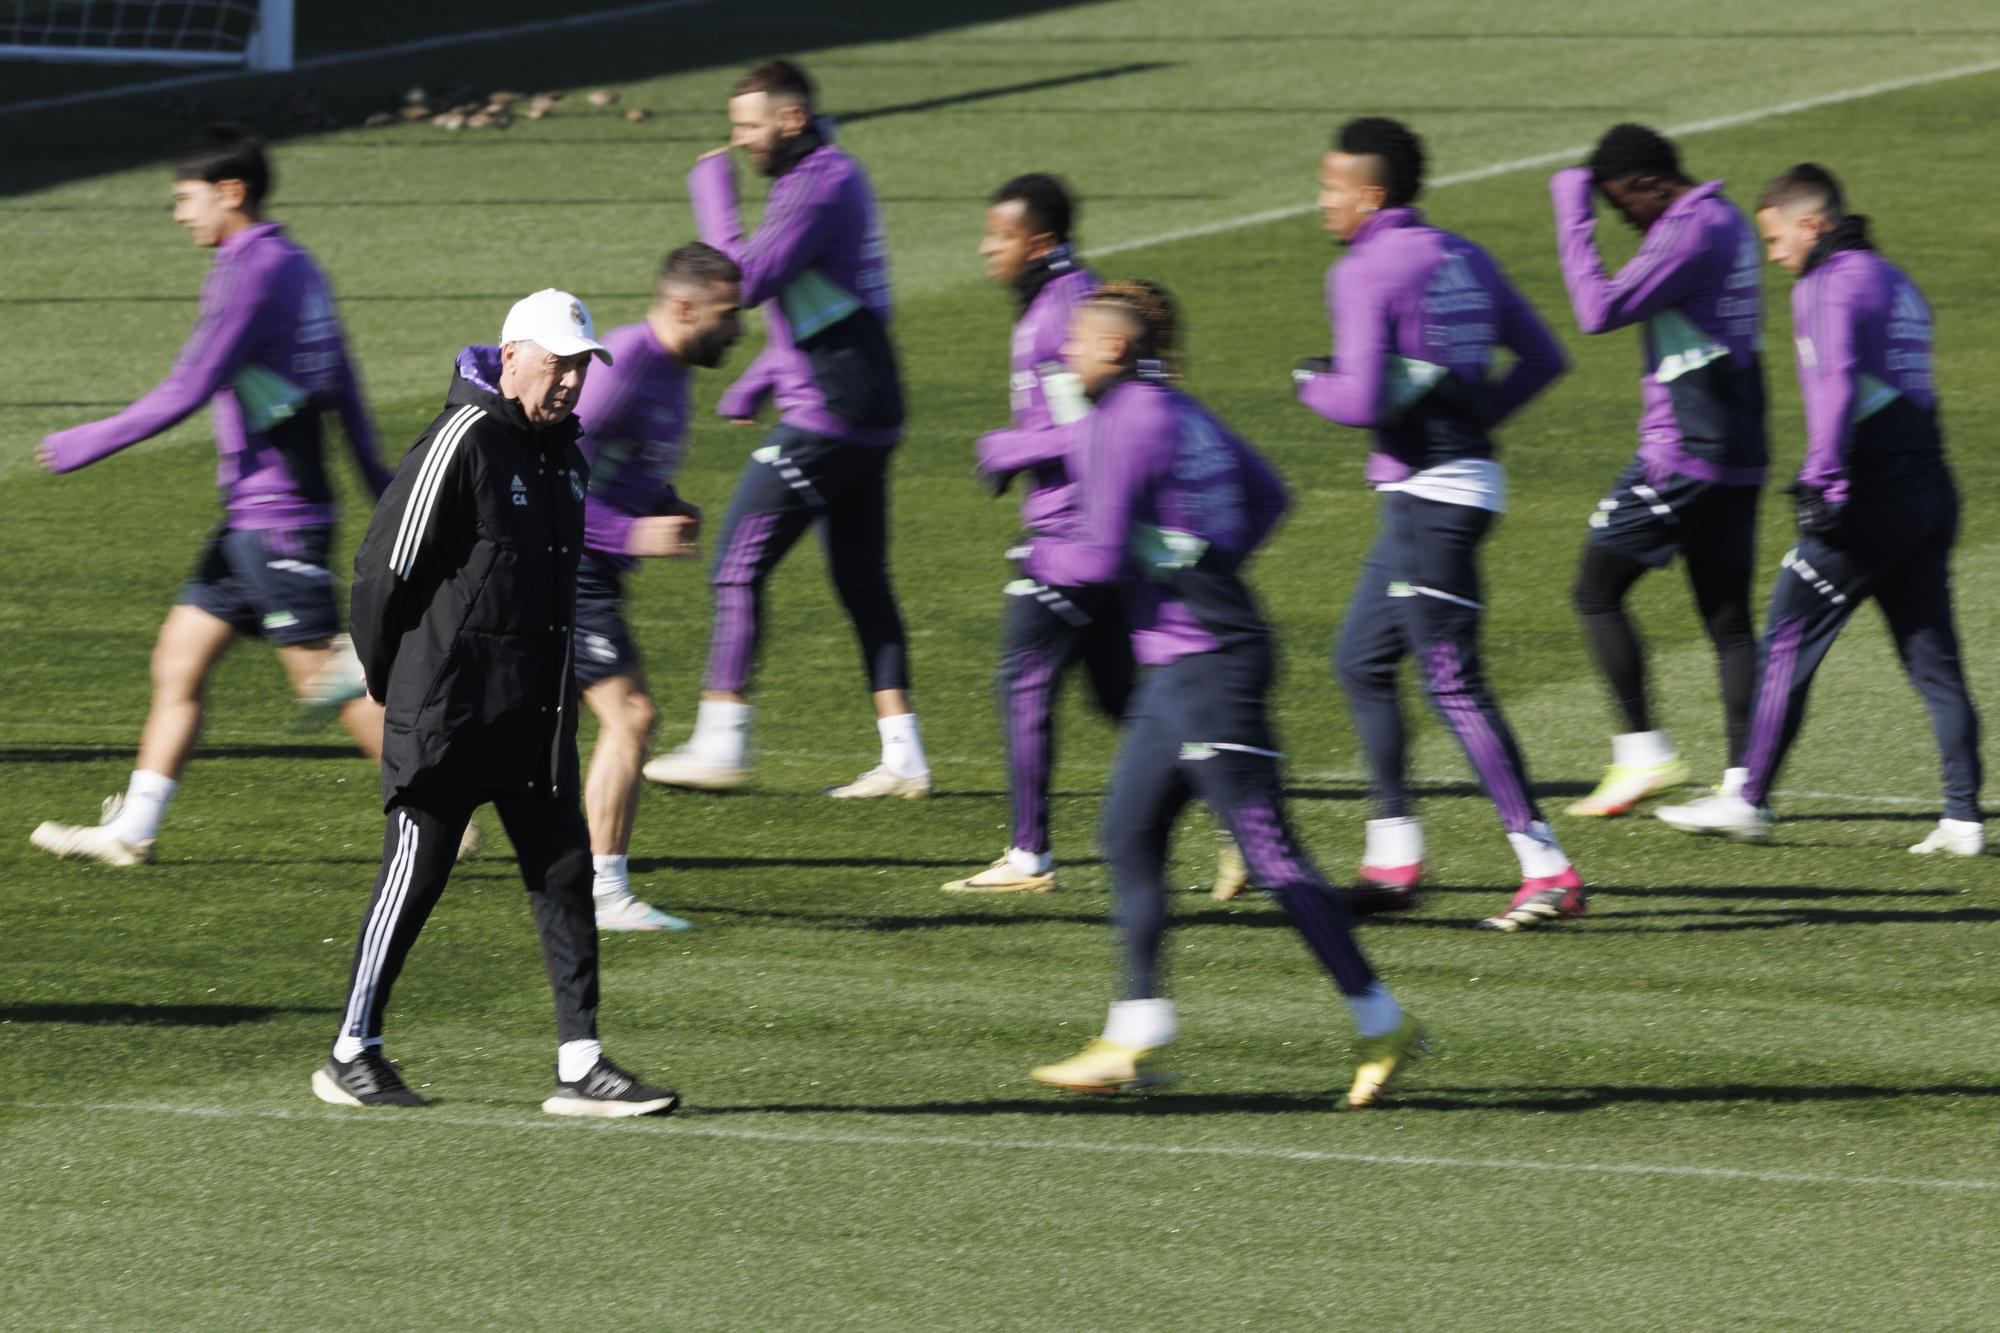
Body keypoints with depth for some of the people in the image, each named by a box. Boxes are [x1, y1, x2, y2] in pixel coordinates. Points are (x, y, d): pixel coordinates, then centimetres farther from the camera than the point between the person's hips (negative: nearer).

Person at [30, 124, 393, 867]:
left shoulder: (253, 274, -16)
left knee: (325, 680, -6)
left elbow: (186, 392, -19)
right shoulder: (296, 267, 13)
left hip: (276, 519, -10)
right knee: (178, 663, 10)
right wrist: (380, 487, 24)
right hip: (252, 522, 10)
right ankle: (131, 831, 12)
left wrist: (84, 446, -12)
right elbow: (343, 389, 18)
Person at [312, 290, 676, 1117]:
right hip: (449, 711, -8)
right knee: (415, 877, -1)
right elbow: (385, 568, -12)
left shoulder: (562, 447, 12)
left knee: (564, 873, 3)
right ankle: (351, 1057, 10)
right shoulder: (462, 442, -15)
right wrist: (391, 685, -2)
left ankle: (581, 1066, 3)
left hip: (535, 712, 8)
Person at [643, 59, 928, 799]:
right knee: (862, 580, 10)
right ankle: (903, 757, 6)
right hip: (869, 416, 10)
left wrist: (712, 192, -13)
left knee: (739, 567, -3)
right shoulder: (830, 176, 17)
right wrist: (757, 383, 25)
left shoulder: (819, 187, -15)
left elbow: (748, 278, -23)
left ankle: (721, 744, -1)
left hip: (825, 420, -10)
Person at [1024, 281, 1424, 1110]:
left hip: (1205, 668, -10)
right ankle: (1137, 1037, 11)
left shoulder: (1126, 424, -14)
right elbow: (1267, 496, 25)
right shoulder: (1180, 415, 14)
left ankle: (1382, 1023, -5)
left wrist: (1041, 557, 3)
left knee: (1270, 854, -8)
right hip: (1177, 668, 10)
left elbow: (1102, 559, -16)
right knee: (1128, 836, 11)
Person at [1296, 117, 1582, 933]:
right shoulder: (1464, 262, 13)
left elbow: (1361, 401, -20)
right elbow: (1543, 359, 15)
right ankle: (1394, 858, 19)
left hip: (1428, 493, -9)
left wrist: (1312, 382, 0)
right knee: (1362, 661, 18)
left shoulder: (1365, 273, -12)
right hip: (1470, 478, 9)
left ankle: (1548, 870, -13)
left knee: (1453, 683, -9)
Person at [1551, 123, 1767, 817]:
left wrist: (1574, 218, -13)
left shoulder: (1688, 233, -16)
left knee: (1597, 593, 1)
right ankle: (1742, 782, 2)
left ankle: (1643, 752, -2)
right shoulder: (1731, 224, 14)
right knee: (1728, 619, 6)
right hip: (1739, 457, 9)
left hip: (1681, 458, -9)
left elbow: (1601, 311, -20)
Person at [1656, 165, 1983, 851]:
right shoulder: (1896, 283, 20)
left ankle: (1748, 800, 6)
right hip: (1931, 484, 8)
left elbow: (1838, 383, -22)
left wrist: (1822, 482, -26)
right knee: (1933, 659, 7)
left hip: (1872, 497, -8)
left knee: (1788, 642, 1)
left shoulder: (1829, 285, -8)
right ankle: (1964, 820, 3)